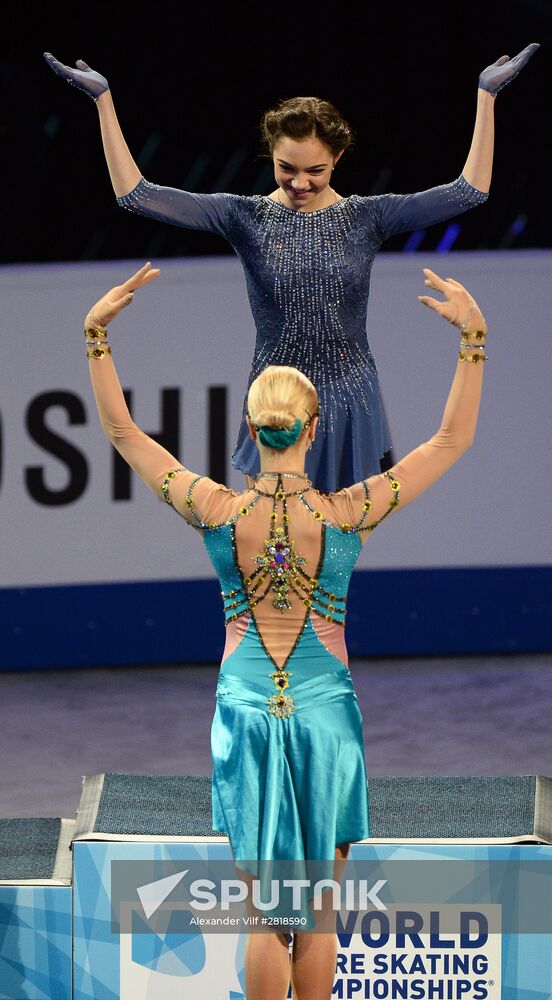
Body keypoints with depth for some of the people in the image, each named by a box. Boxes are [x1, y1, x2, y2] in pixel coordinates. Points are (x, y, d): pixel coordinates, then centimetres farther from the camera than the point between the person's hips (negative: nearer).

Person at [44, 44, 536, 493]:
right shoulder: (247, 217, -3)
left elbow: (468, 191, -4)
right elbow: (137, 195, -8)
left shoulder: (366, 218, -1)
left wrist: (486, 95, -7)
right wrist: (103, 100, -12)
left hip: (350, 401, 1)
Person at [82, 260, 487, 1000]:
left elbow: (122, 431, -1)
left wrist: (96, 334, 3)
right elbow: (454, 439, -6)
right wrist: (473, 337, -5)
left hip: (245, 709, 1)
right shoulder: (346, 515, -12)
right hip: (325, 711, -1)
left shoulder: (218, 513, -9)